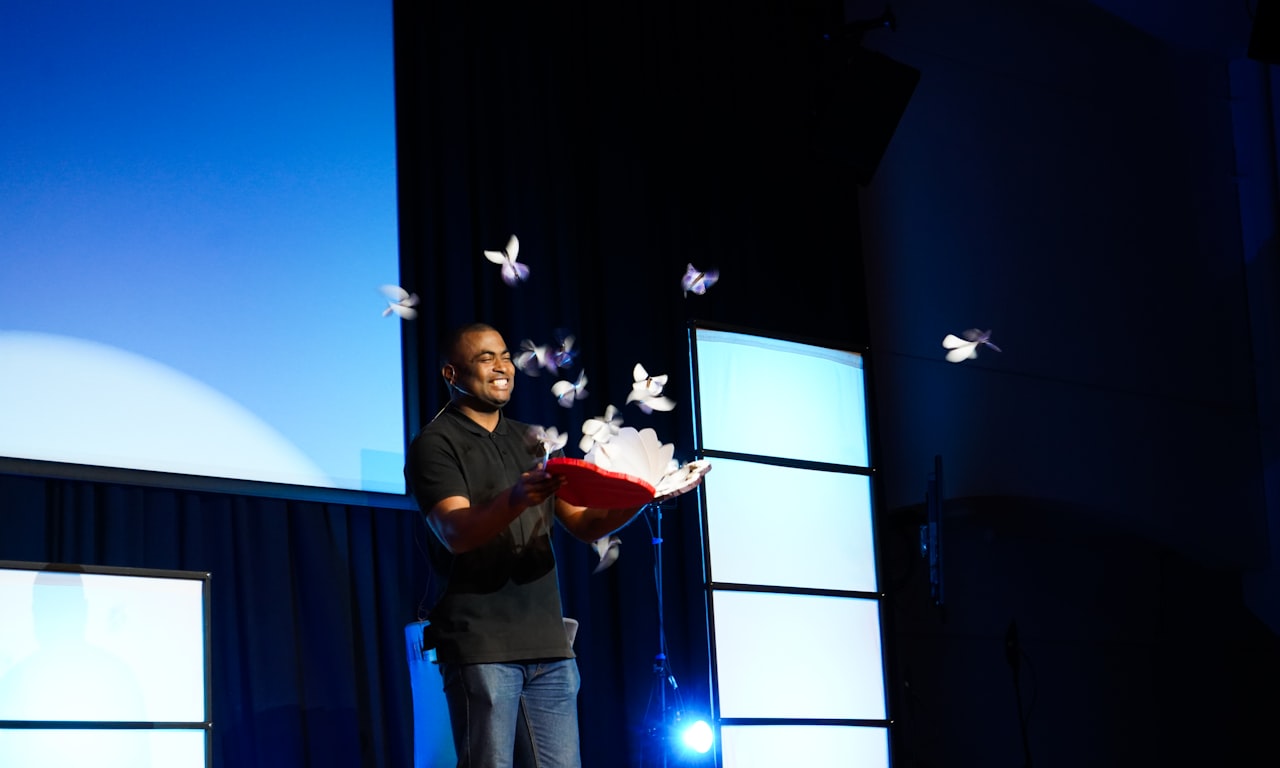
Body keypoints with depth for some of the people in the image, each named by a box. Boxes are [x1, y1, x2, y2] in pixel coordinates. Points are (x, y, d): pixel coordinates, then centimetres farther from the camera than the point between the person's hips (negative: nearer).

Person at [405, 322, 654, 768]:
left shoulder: (531, 442, 21)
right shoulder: (435, 444, 0)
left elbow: (585, 524, 15)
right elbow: (455, 533, -15)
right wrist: (515, 499, -34)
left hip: (547, 643, 6)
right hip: (480, 644, -6)